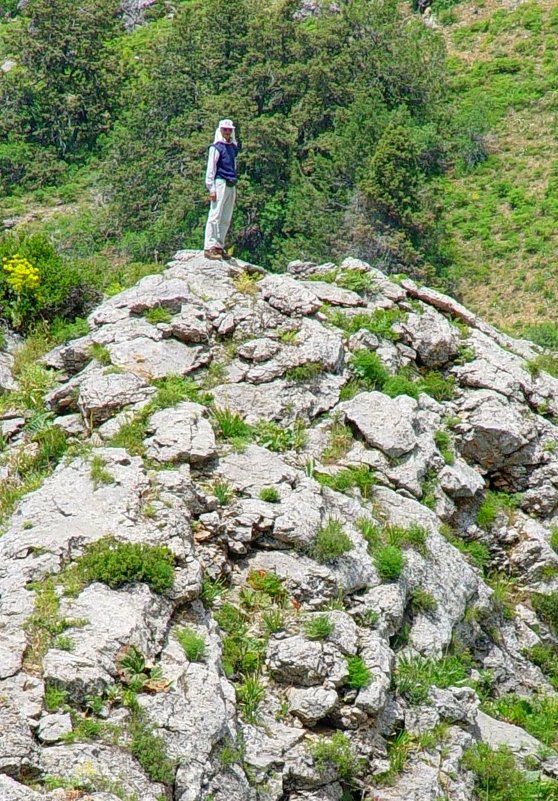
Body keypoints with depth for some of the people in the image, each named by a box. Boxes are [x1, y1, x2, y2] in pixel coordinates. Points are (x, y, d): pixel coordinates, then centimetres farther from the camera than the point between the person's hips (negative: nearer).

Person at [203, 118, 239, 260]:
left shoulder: (233, 147, 17)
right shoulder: (216, 147, -3)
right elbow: (210, 168, -7)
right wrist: (211, 188, -13)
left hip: (231, 186, 7)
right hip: (220, 183, -7)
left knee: (226, 219, 8)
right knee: (215, 215, -10)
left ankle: (219, 246, 13)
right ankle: (209, 247, -12)